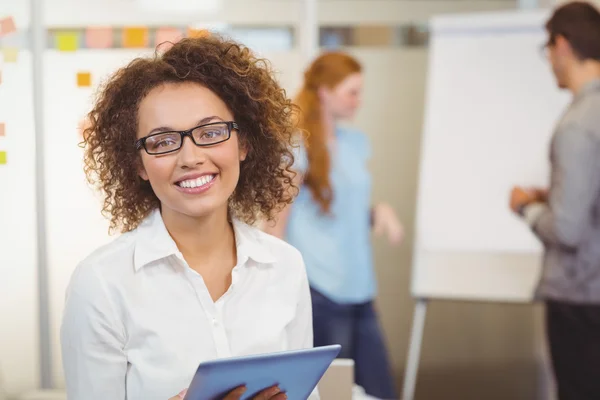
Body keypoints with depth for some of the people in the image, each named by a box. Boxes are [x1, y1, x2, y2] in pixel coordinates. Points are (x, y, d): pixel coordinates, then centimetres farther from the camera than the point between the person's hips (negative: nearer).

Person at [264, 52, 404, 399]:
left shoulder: (357, 142, 13)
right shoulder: (298, 148, -8)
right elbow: (276, 226, -9)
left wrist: (379, 212, 2)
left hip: (360, 292, 7)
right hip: (320, 292, -7)